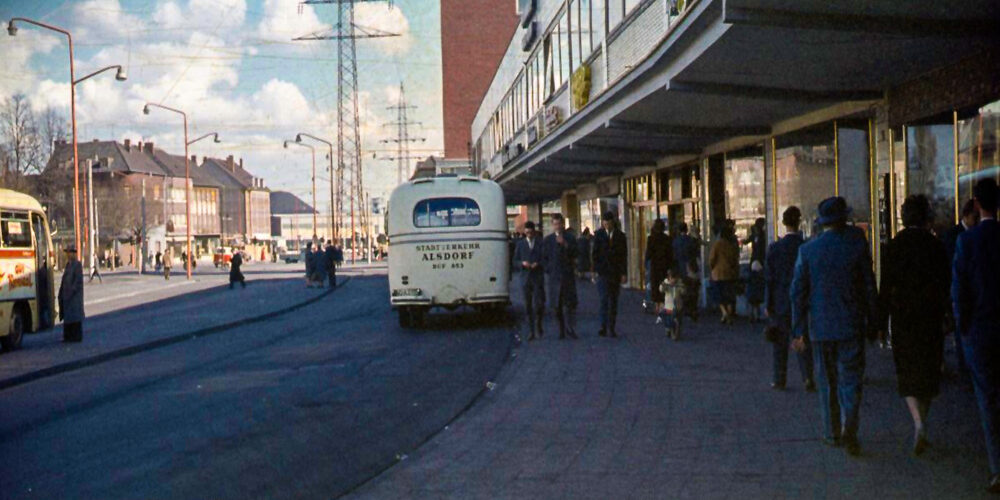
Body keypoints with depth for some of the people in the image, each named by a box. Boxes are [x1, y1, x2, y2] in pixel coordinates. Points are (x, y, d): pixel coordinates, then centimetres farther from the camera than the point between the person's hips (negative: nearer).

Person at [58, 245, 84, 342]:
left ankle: (77, 336, -4)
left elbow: (78, 280, -16)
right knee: (67, 315, 8)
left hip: (75, 293, -8)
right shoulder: (68, 264, 14)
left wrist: (72, 291, -21)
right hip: (67, 293, 8)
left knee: (75, 315, -7)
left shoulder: (78, 264, -11)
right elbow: (65, 279, 17)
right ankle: (68, 336, 12)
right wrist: (61, 293, 12)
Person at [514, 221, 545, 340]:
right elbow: (515, 261, 11)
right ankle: (532, 331, 10)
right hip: (525, 278, 2)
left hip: (538, 278, -2)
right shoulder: (520, 244, 10)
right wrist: (522, 263, -9)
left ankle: (538, 325, 13)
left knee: (538, 304, -11)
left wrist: (538, 264, -14)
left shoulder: (541, 244, 4)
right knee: (528, 306, 3)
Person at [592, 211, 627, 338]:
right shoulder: (599, 235, 3)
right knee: (605, 298, -11)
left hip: (615, 273, 2)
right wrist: (595, 270, -5)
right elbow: (595, 253, 2)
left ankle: (611, 328, 8)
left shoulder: (620, 236, 5)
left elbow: (624, 255, 5)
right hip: (602, 272, -2)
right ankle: (604, 326, -7)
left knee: (613, 300, 4)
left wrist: (624, 273, 0)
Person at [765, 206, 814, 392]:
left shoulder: (775, 248, -10)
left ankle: (779, 380, 14)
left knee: (780, 343, 10)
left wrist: (768, 303, 0)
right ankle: (808, 378, -2)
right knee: (804, 341, 7)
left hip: (781, 302, -1)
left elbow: (769, 277, -6)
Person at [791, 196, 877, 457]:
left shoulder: (807, 250, -3)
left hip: (821, 327, 1)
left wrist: (798, 331, 5)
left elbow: (798, 292, -1)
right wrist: (871, 323, 9)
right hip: (851, 326, -1)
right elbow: (869, 286, -1)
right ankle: (849, 428, -15)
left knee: (827, 382, 14)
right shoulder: (856, 245, -6)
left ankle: (832, 433, 21)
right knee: (850, 380, 2)